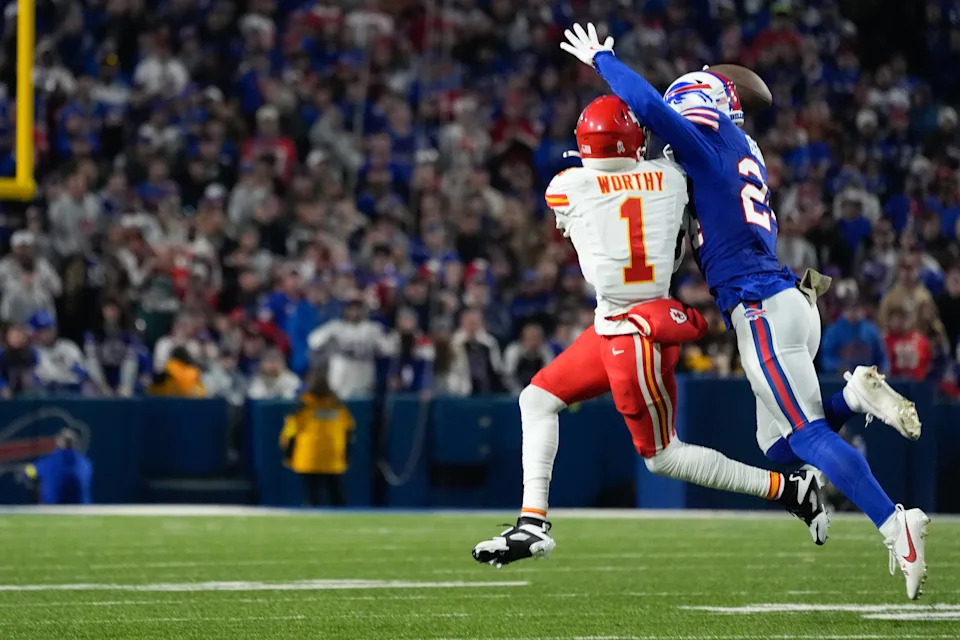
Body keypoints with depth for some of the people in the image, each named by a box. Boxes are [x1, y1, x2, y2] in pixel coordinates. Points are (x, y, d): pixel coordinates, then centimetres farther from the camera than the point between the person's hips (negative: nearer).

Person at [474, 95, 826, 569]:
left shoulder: (566, 188, -11)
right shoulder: (671, 178, -3)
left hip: (634, 333, -7)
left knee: (663, 456, 5)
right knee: (537, 399, 15)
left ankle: (788, 489, 3)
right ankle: (532, 524, 12)